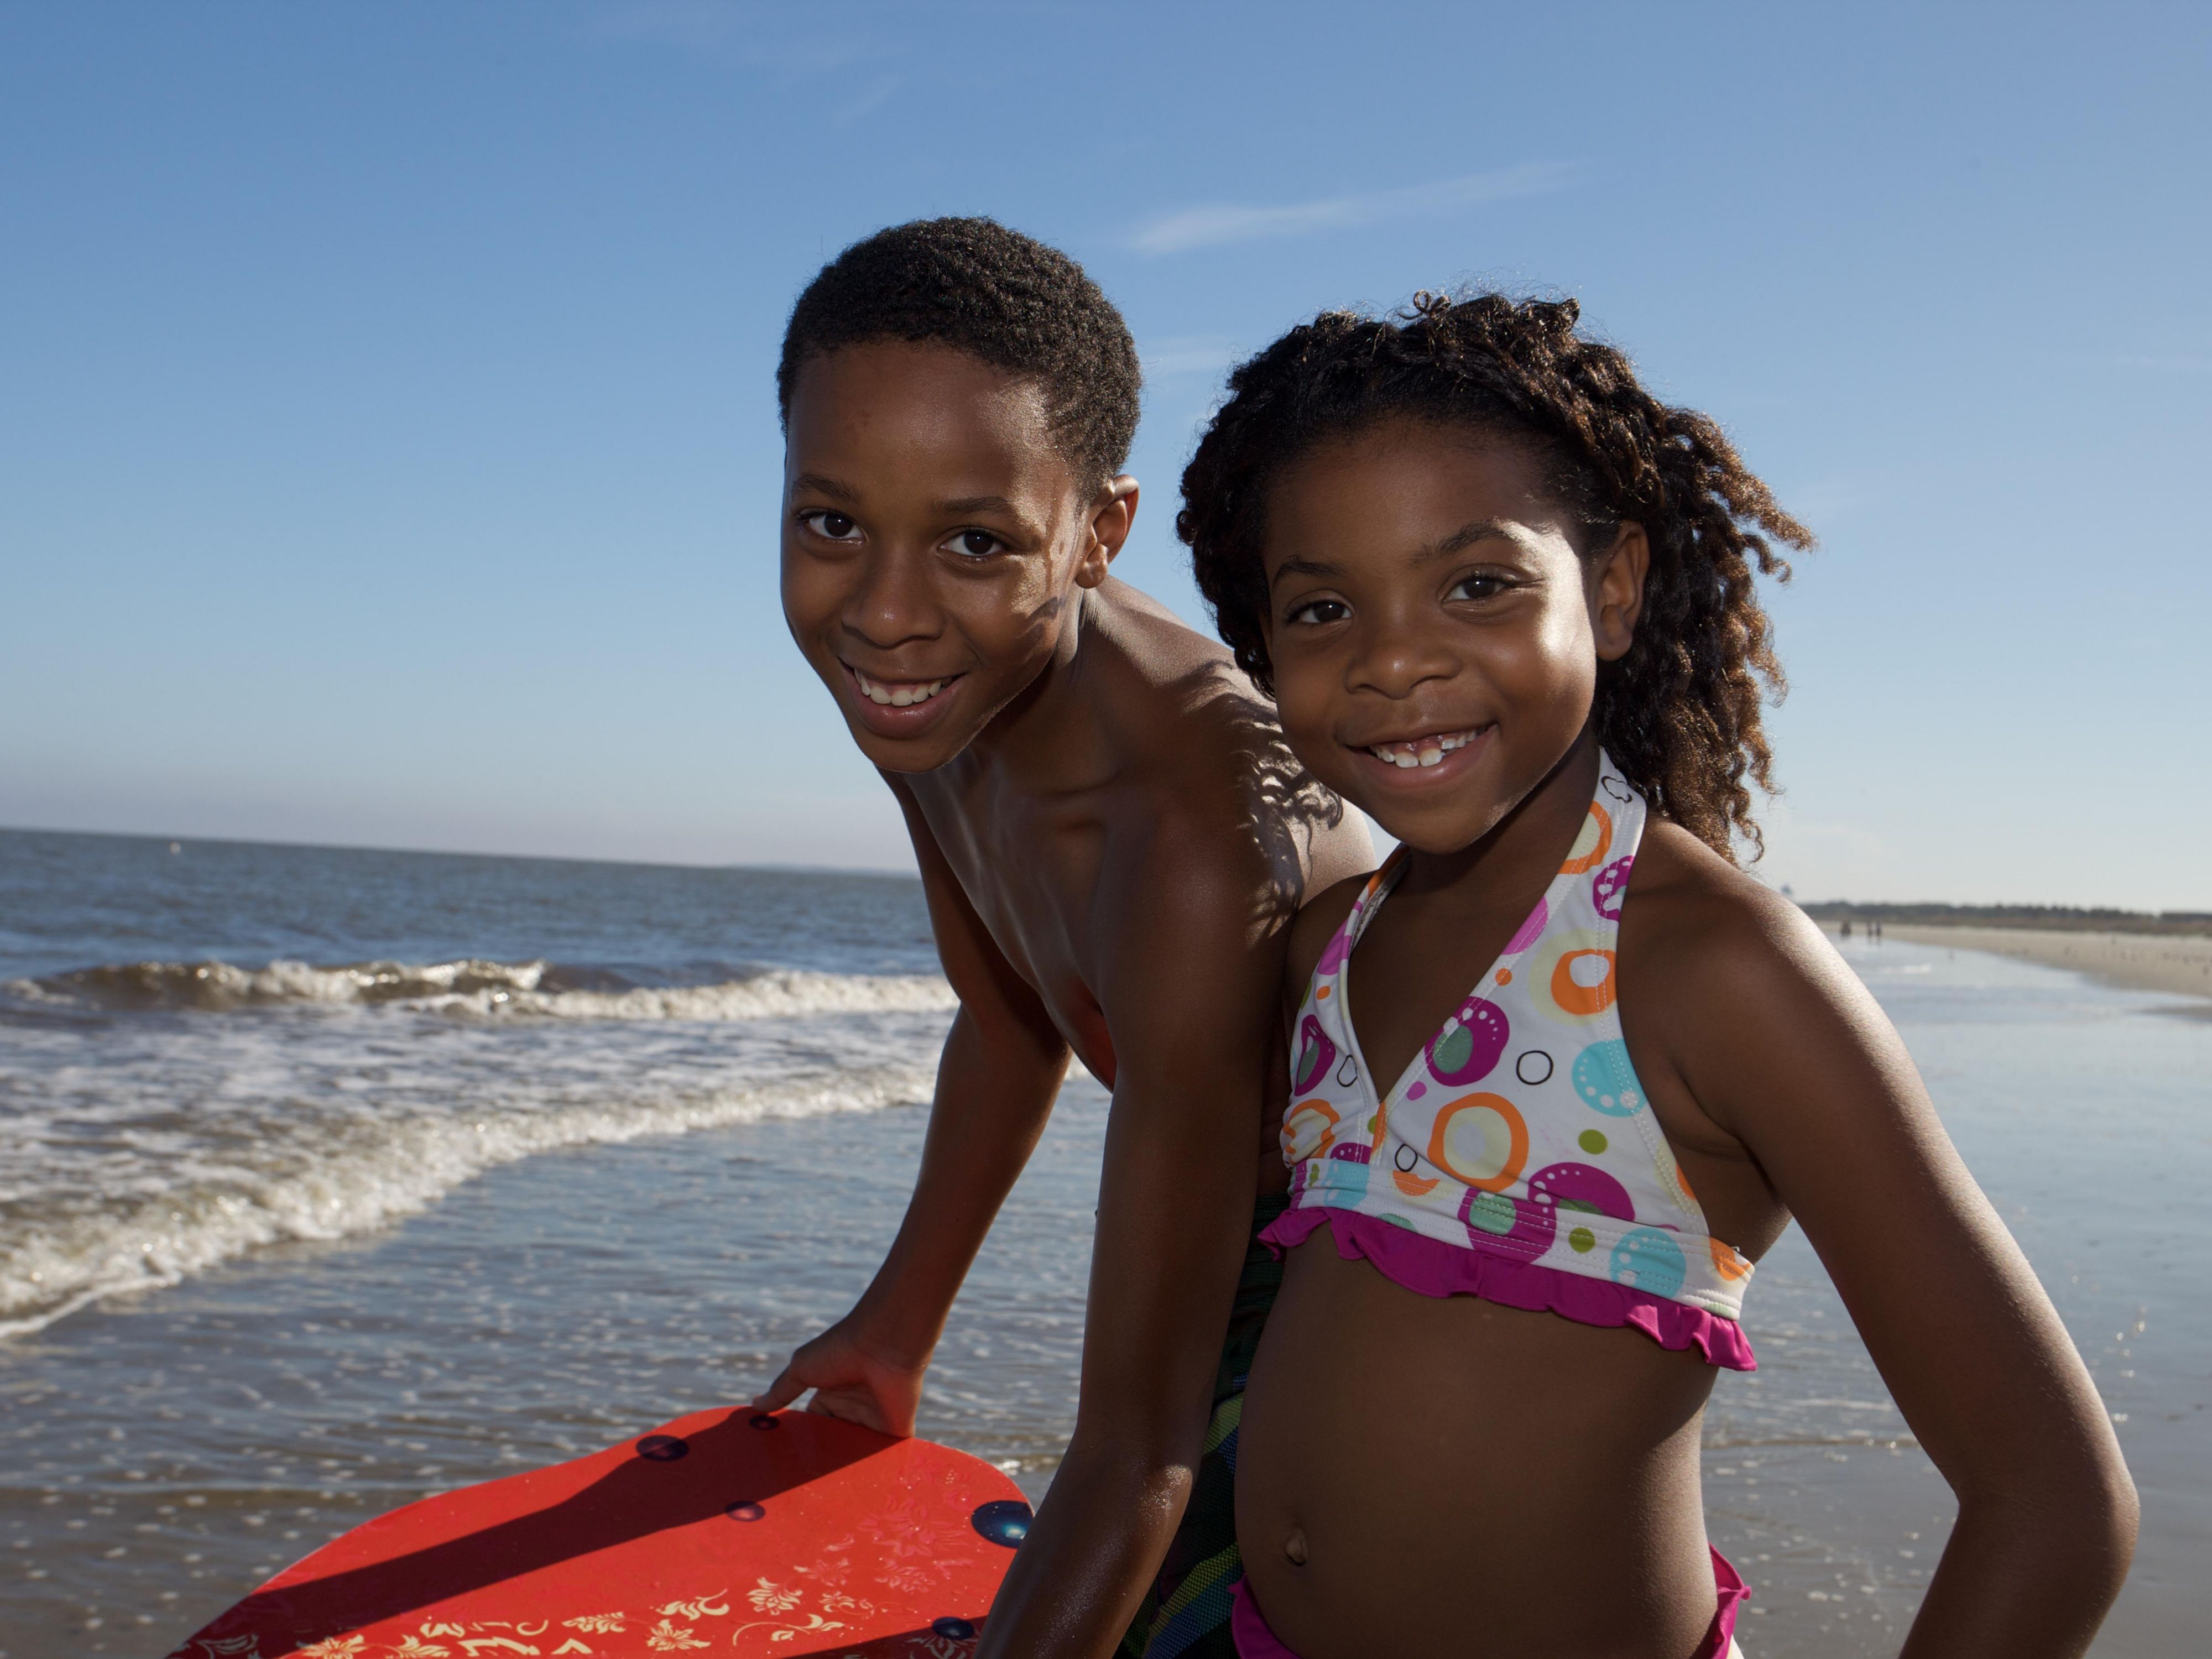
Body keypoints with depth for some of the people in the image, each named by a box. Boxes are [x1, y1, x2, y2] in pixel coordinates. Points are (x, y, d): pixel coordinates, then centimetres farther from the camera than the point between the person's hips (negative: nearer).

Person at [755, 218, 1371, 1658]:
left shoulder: (1193, 832, -38)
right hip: (1242, 1262, 7)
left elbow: (1140, 1444, -35)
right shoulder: (929, 695, -12)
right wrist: (898, 1329, 18)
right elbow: (1008, 1026, 8)